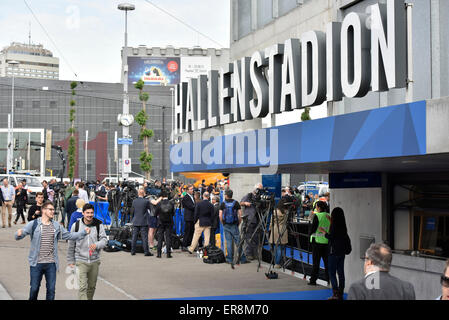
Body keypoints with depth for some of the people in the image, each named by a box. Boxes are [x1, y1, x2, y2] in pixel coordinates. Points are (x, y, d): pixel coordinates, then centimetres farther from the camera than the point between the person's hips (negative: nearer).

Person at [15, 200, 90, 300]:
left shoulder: (56, 226, 9)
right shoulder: (33, 224, -3)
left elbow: (69, 235, 16)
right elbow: (18, 236, -7)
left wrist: (84, 232, 6)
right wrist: (19, 234, -31)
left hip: (51, 263, 3)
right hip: (36, 263, -3)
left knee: (51, 289, 7)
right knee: (34, 288, 5)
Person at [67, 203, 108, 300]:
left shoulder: (98, 225, -1)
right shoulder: (76, 225, -3)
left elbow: (104, 239, -6)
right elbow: (71, 245, 4)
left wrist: (97, 245, -28)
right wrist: (70, 261, 6)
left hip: (95, 261, 2)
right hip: (81, 261, -2)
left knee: (92, 286, 15)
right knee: (83, 287, -12)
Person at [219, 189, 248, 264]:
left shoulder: (223, 204, 0)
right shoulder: (236, 203, -1)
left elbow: (220, 215, -3)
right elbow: (240, 215, -5)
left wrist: (223, 223, 10)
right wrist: (239, 223, 7)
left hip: (226, 225, 1)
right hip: (234, 225, -1)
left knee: (228, 242, 5)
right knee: (238, 242, 2)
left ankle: (230, 259, 5)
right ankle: (242, 259, 2)